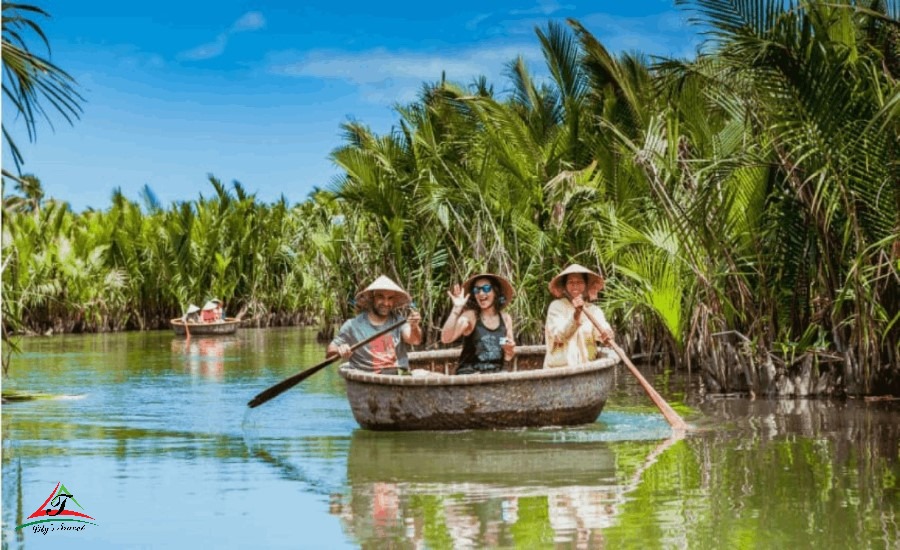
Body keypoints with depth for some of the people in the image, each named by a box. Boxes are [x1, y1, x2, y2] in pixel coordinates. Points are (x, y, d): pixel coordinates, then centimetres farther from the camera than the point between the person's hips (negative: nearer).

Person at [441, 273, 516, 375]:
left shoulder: (505, 318, 8)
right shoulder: (470, 316, -4)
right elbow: (446, 338, -22)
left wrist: (510, 350, -6)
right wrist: (456, 309, -26)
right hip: (469, 375, -4)